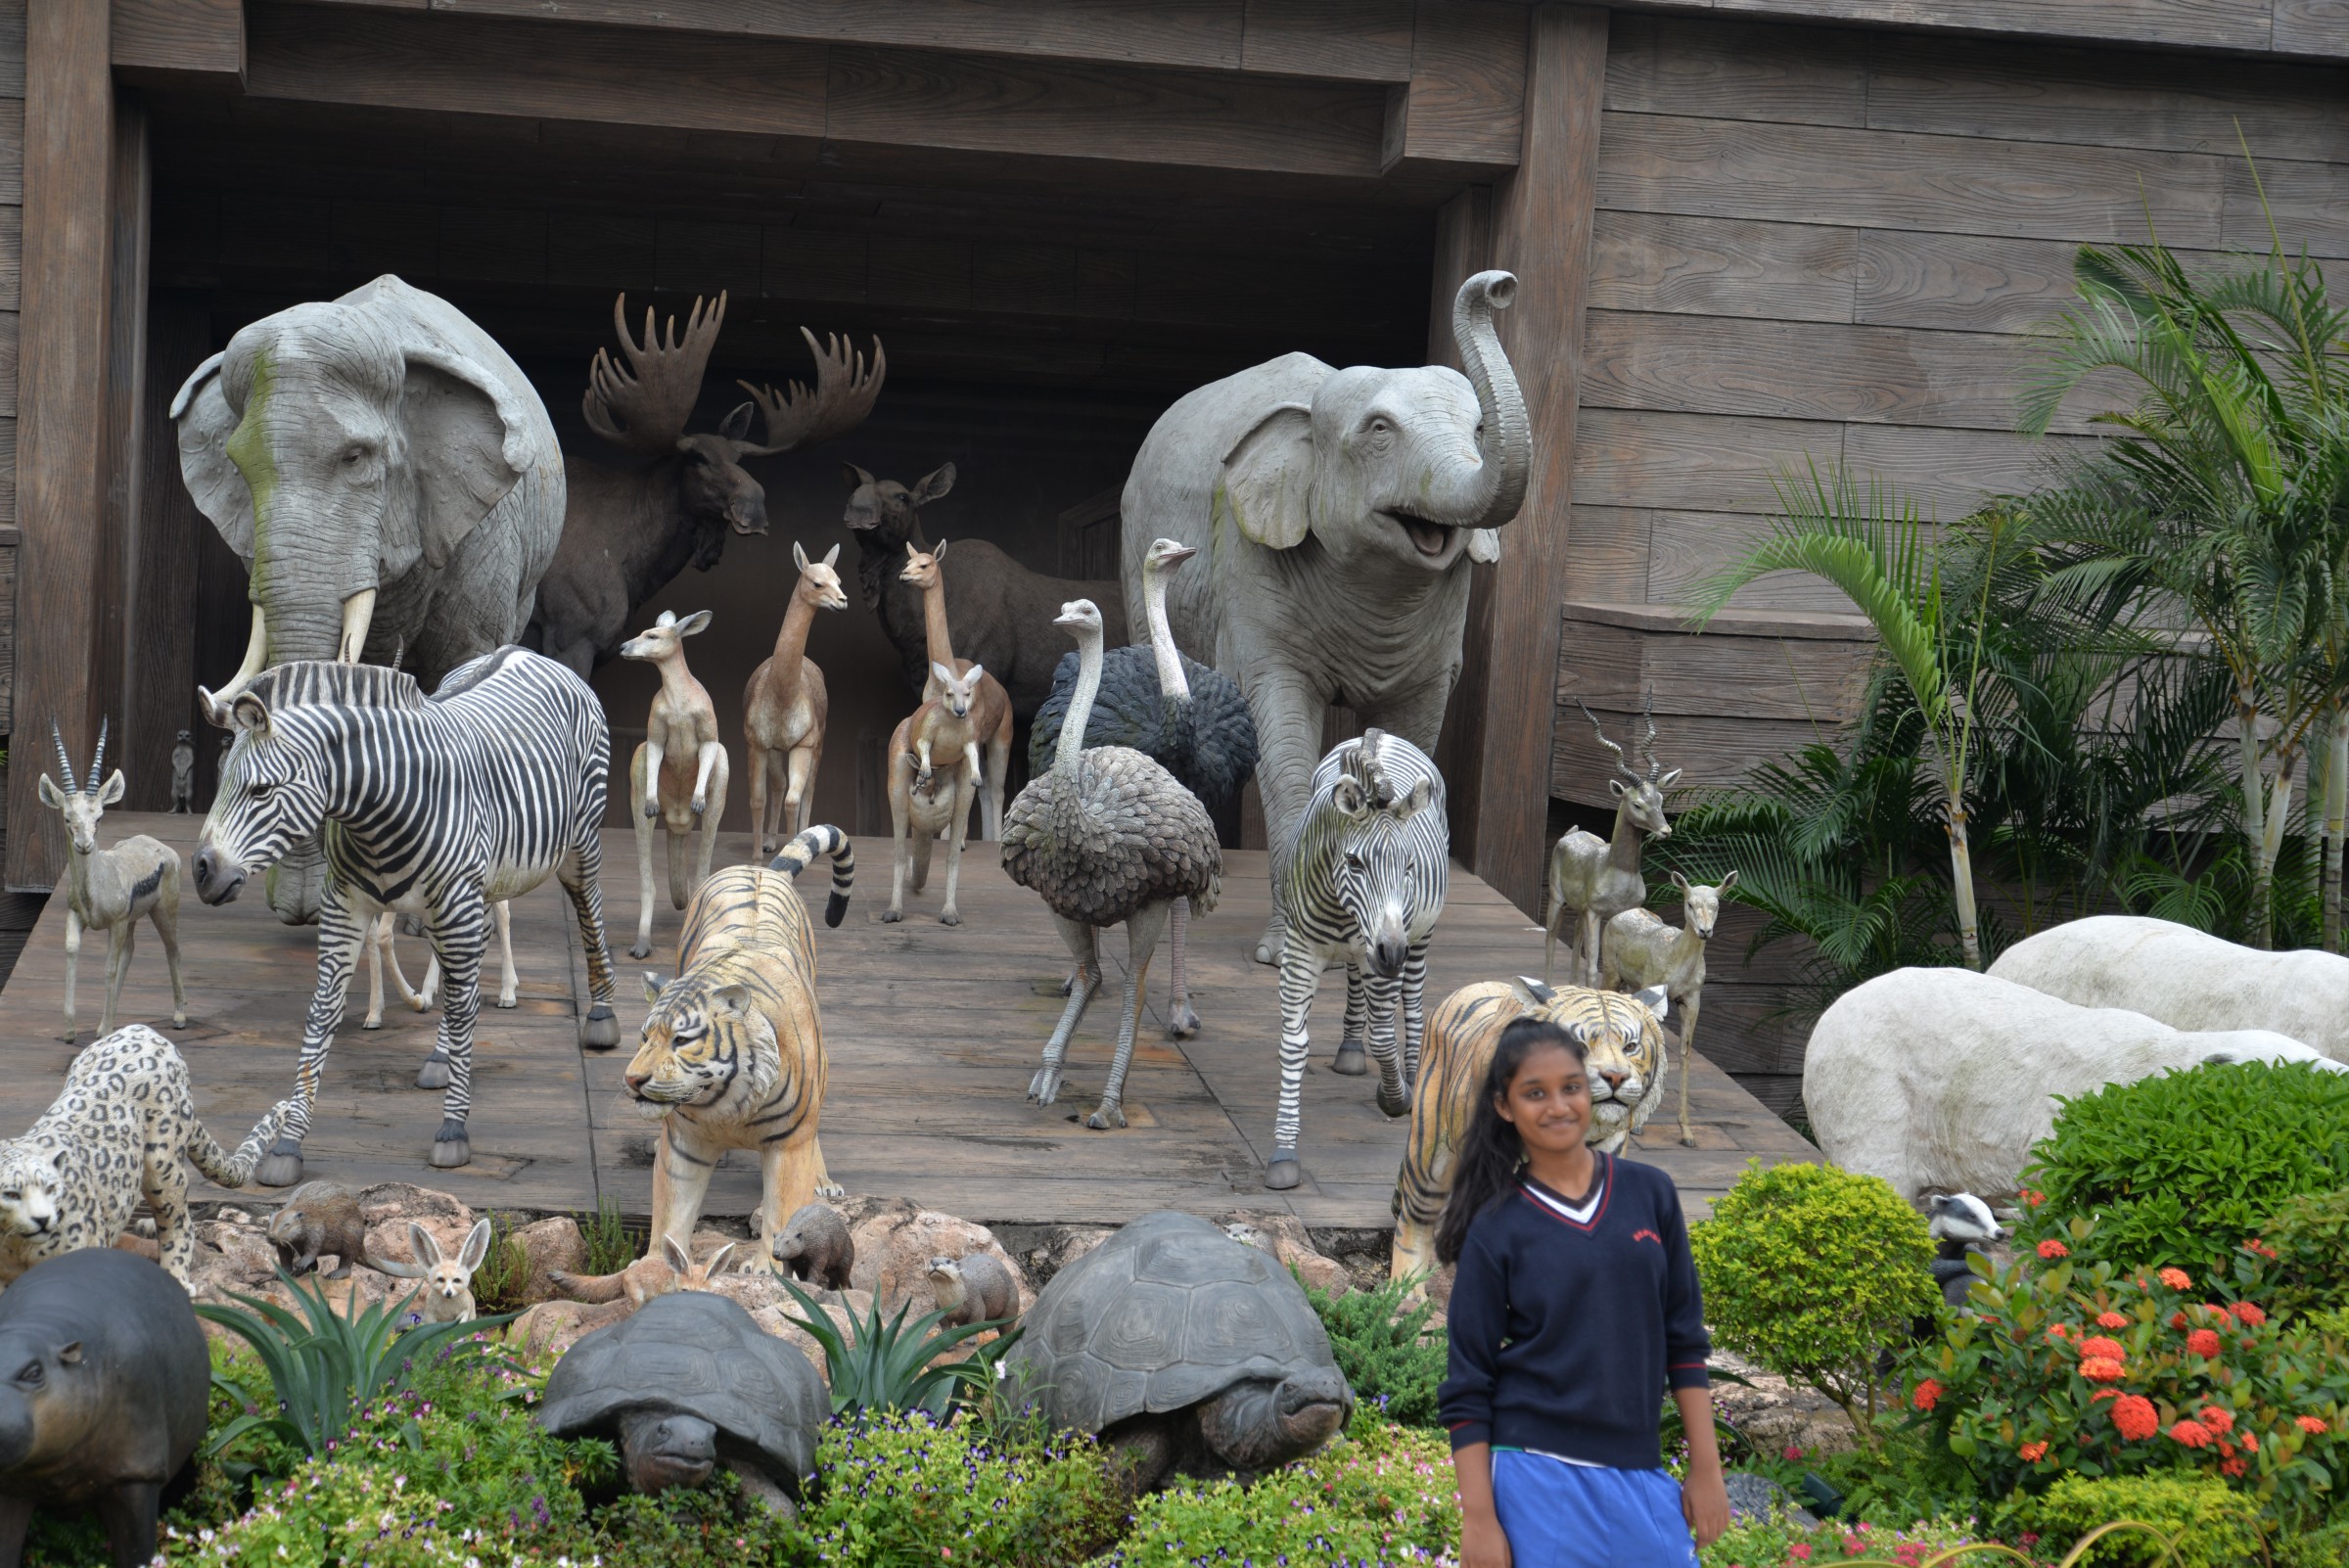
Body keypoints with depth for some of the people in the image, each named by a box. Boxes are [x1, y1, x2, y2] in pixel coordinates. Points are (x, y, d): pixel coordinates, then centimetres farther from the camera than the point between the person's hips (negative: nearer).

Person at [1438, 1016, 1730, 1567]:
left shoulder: (1649, 1193, 5)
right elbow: (1468, 1388, -3)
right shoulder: (1497, 1230, -3)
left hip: (1640, 1475, 3)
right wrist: (1478, 1517, -8)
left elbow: (1684, 1339, 9)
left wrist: (1706, 1467, 6)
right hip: (1538, 1477, -3)